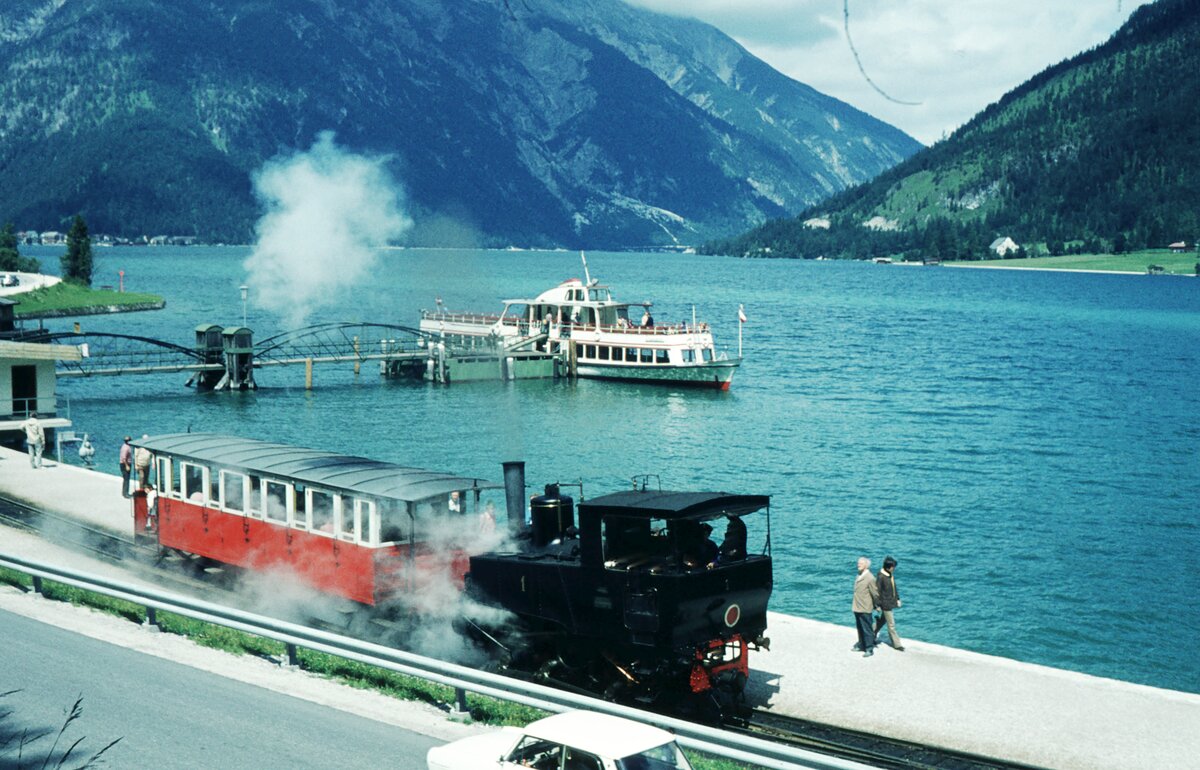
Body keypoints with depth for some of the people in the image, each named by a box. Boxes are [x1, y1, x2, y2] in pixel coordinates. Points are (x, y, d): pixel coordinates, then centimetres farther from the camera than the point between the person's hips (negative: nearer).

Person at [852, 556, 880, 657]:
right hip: (857, 607, 8)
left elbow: (875, 593, -10)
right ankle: (861, 645, 34)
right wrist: (856, 605, 17)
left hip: (865, 609, -8)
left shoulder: (870, 578, -17)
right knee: (860, 628, 20)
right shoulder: (859, 576, 8)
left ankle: (869, 649, 6)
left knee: (867, 629, -1)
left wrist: (877, 606, 0)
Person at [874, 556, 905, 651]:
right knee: (891, 624, 0)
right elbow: (877, 591, -18)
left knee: (882, 620, 22)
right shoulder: (881, 577, -22)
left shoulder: (891, 574, 3)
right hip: (885, 603, -8)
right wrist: (878, 605, -16)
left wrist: (897, 598, 16)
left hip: (891, 601, 8)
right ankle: (896, 644, 8)